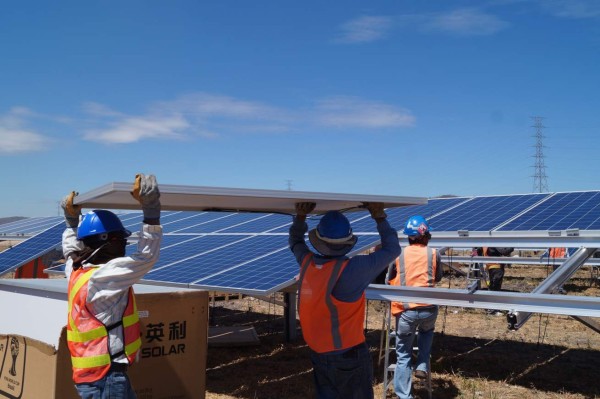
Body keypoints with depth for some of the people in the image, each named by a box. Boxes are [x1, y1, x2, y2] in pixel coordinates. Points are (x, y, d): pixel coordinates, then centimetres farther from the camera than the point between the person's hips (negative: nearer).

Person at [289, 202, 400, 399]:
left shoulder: (307, 262, -7)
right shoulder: (352, 270, -23)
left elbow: (295, 242, 17)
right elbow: (392, 250, -12)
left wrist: (300, 217, 6)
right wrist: (380, 217, -5)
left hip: (319, 355, 6)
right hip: (349, 355, -6)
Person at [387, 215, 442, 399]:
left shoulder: (398, 255, 6)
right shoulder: (434, 254, 6)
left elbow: (390, 280, 16)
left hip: (405, 310, -1)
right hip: (429, 309, 1)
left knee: (403, 355, 8)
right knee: (427, 331, 35)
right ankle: (422, 366, 22)